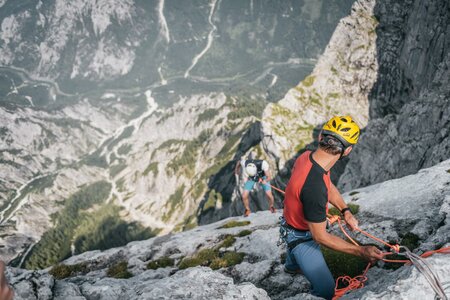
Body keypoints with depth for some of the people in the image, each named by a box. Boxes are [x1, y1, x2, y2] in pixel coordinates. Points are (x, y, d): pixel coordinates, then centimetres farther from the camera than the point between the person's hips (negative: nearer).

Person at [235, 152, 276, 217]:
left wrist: (265, 181, -56)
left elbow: (268, 177, -34)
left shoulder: (263, 163, -41)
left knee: (269, 195, -10)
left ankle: (271, 207, 25)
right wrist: (237, 169, 10)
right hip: (251, 178, 1)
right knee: (244, 196, -12)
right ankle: (247, 210, 19)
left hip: (263, 177, -1)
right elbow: (239, 162, -10)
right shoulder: (244, 163, -36)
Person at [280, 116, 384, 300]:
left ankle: (292, 266, 74)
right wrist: (361, 252, -27)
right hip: (302, 237, -9)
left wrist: (345, 211, -4)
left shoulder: (306, 156, -18)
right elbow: (320, 237, -32)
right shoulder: (314, 188, -45)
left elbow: (328, 185, 4)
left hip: (293, 221, 9)